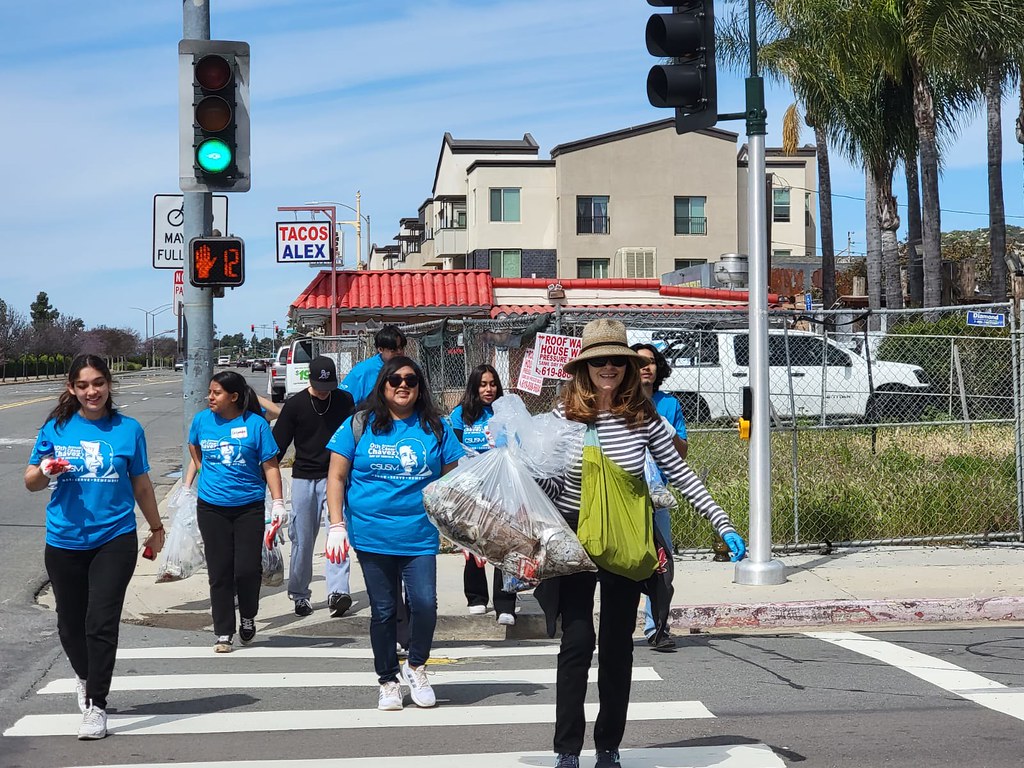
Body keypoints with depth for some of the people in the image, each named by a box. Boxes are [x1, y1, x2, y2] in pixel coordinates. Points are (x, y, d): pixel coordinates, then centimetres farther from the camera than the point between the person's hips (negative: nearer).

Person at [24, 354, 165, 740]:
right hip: (64, 542, 2)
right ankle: (86, 677, 41)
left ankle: (96, 706, -3)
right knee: (71, 623, 13)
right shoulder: (56, 428, 3)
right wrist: (45, 470, -17)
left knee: (101, 622, -10)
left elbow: (141, 484, 12)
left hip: (115, 539, -2)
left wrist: (156, 528, 18)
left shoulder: (128, 429, 2)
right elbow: (30, 482, 6)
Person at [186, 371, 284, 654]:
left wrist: (278, 503, -9)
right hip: (211, 508, 2)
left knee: (248, 568, -6)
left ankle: (248, 617, 22)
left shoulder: (255, 424, -6)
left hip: (249, 506, -2)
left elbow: (270, 465, -3)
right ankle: (223, 633, 11)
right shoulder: (202, 420, 2)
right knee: (219, 572, 3)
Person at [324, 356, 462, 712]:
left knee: (425, 604, -13)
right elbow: (336, 477, 4)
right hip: (372, 537, 0)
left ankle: (415, 666, 13)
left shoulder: (435, 428, 6)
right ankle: (388, 680, 24)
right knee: (383, 611, 7)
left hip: (420, 537, 0)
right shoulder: (359, 425, 2)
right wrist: (337, 525, -5)